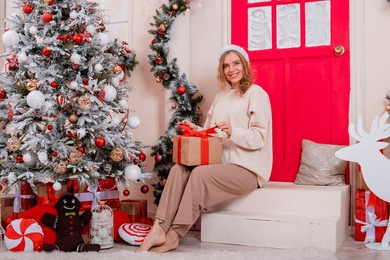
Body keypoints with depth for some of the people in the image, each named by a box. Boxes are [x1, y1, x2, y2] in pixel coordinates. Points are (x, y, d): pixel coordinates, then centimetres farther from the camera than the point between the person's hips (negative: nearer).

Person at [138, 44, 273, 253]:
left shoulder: (256, 93, -2)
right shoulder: (220, 96, 20)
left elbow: (259, 138, -11)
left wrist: (233, 132, -27)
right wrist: (196, 129, 1)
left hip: (247, 168, -6)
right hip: (221, 163, 6)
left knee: (200, 174, -30)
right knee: (179, 169, -19)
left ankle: (173, 236, -22)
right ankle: (159, 229, -27)